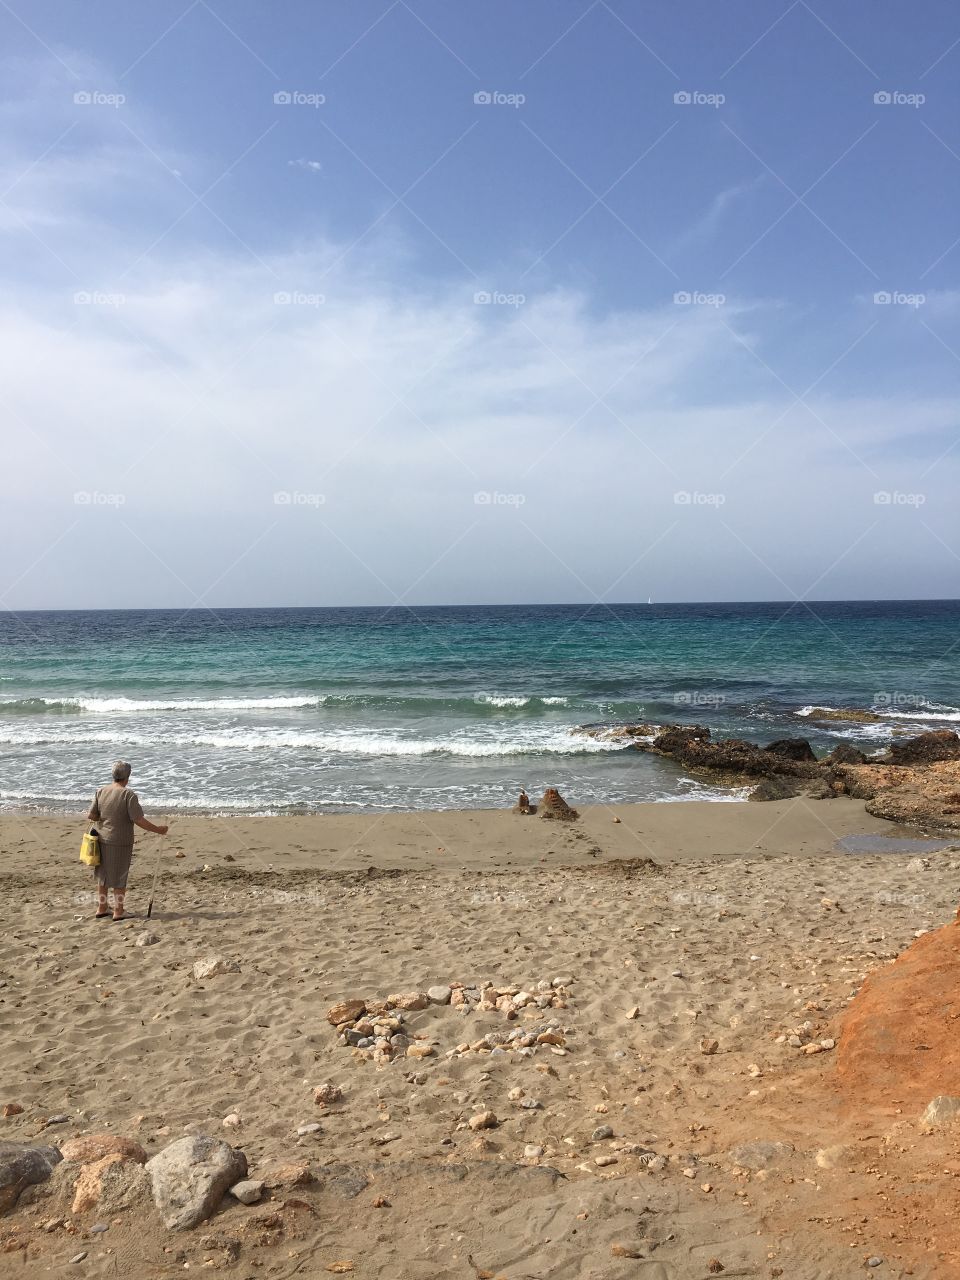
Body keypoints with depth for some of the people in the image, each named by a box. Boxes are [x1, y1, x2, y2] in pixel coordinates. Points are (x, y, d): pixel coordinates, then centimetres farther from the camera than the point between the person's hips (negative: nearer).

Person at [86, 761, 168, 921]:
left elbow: (91, 815, 2)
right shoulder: (129, 795, -18)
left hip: (102, 840, 5)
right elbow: (139, 820, -20)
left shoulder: (101, 792, -2)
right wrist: (158, 829, -10)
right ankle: (118, 912, 16)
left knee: (102, 875, 19)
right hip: (120, 843, -5)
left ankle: (101, 909, 30)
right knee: (119, 878, 8)